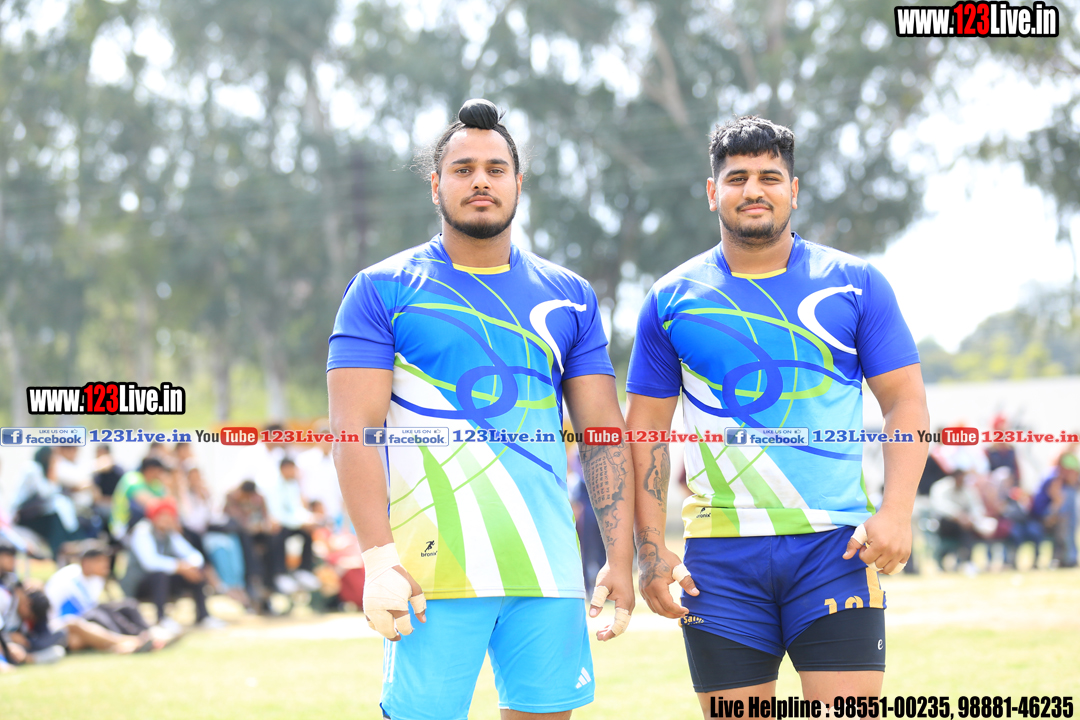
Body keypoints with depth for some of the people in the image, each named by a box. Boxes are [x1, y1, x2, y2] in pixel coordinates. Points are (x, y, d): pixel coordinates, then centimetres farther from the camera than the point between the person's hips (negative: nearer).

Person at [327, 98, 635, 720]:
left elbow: (604, 435, 13)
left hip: (549, 572, 3)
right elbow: (355, 430, -4)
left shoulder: (569, 297, 14)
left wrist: (621, 558, 3)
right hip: (435, 573, -3)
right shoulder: (384, 291, 3)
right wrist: (380, 559, -15)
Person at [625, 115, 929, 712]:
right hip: (720, 556, 1)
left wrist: (896, 511, -10)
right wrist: (651, 551, 0)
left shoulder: (855, 284, 6)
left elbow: (905, 401, 5)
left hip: (837, 549, -1)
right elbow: (645, 429, 9)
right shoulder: (672, 299, 8)